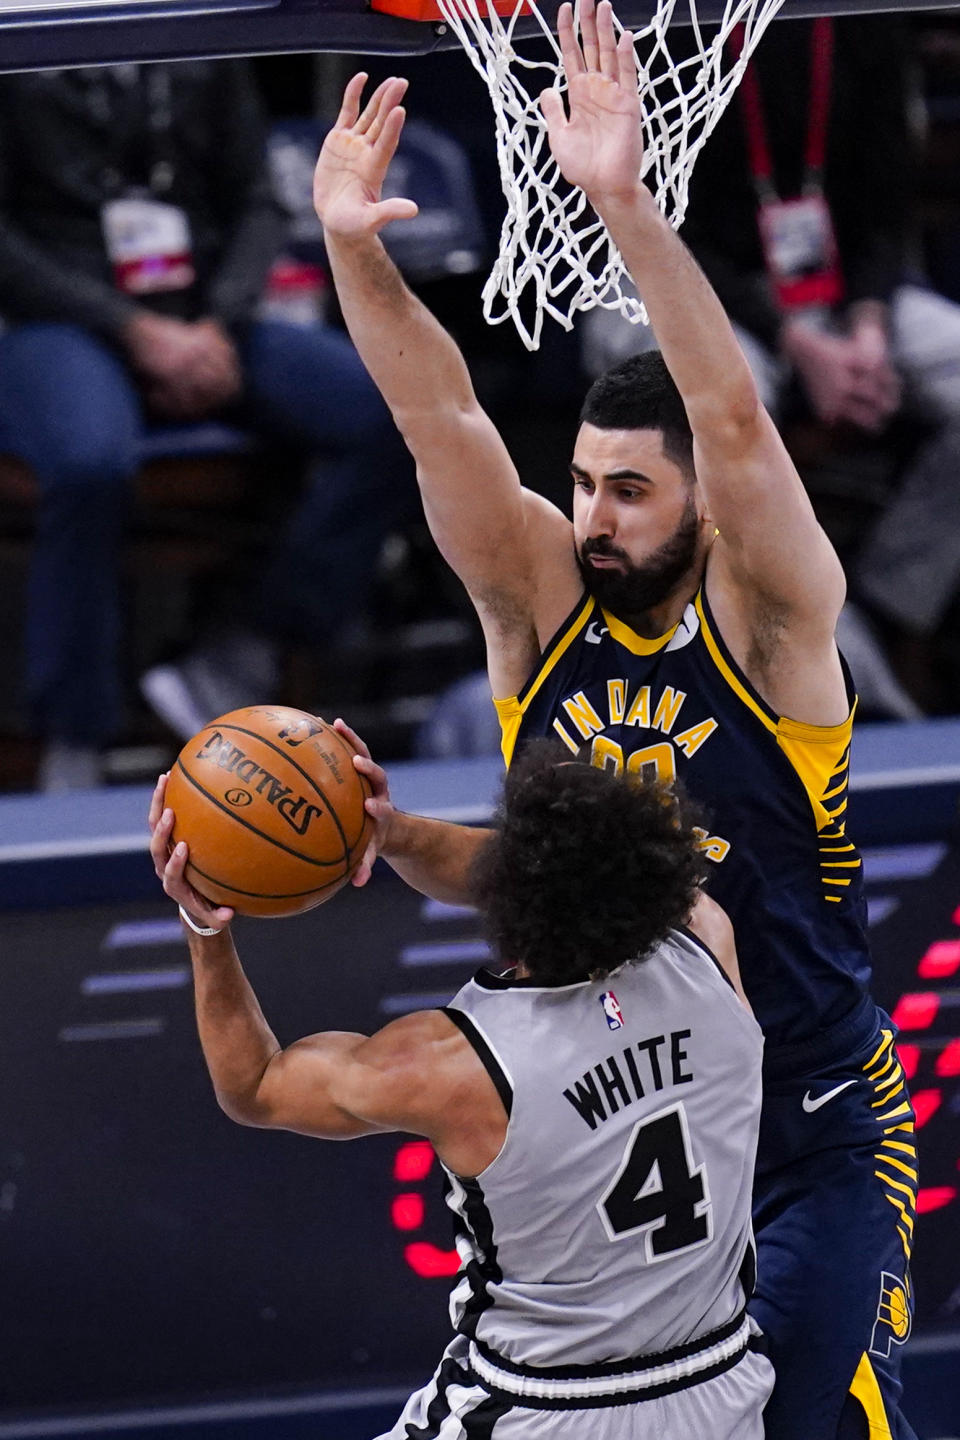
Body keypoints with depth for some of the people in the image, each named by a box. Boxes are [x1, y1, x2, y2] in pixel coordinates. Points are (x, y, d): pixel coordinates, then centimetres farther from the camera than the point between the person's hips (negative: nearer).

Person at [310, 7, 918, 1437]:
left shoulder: (770, 622, -12)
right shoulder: (540, 605, -2)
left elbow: (736, 420, -28)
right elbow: (443, 423, -14)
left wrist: (623, 201, -40)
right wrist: (352, 247, -31)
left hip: (806, 1135, -4)